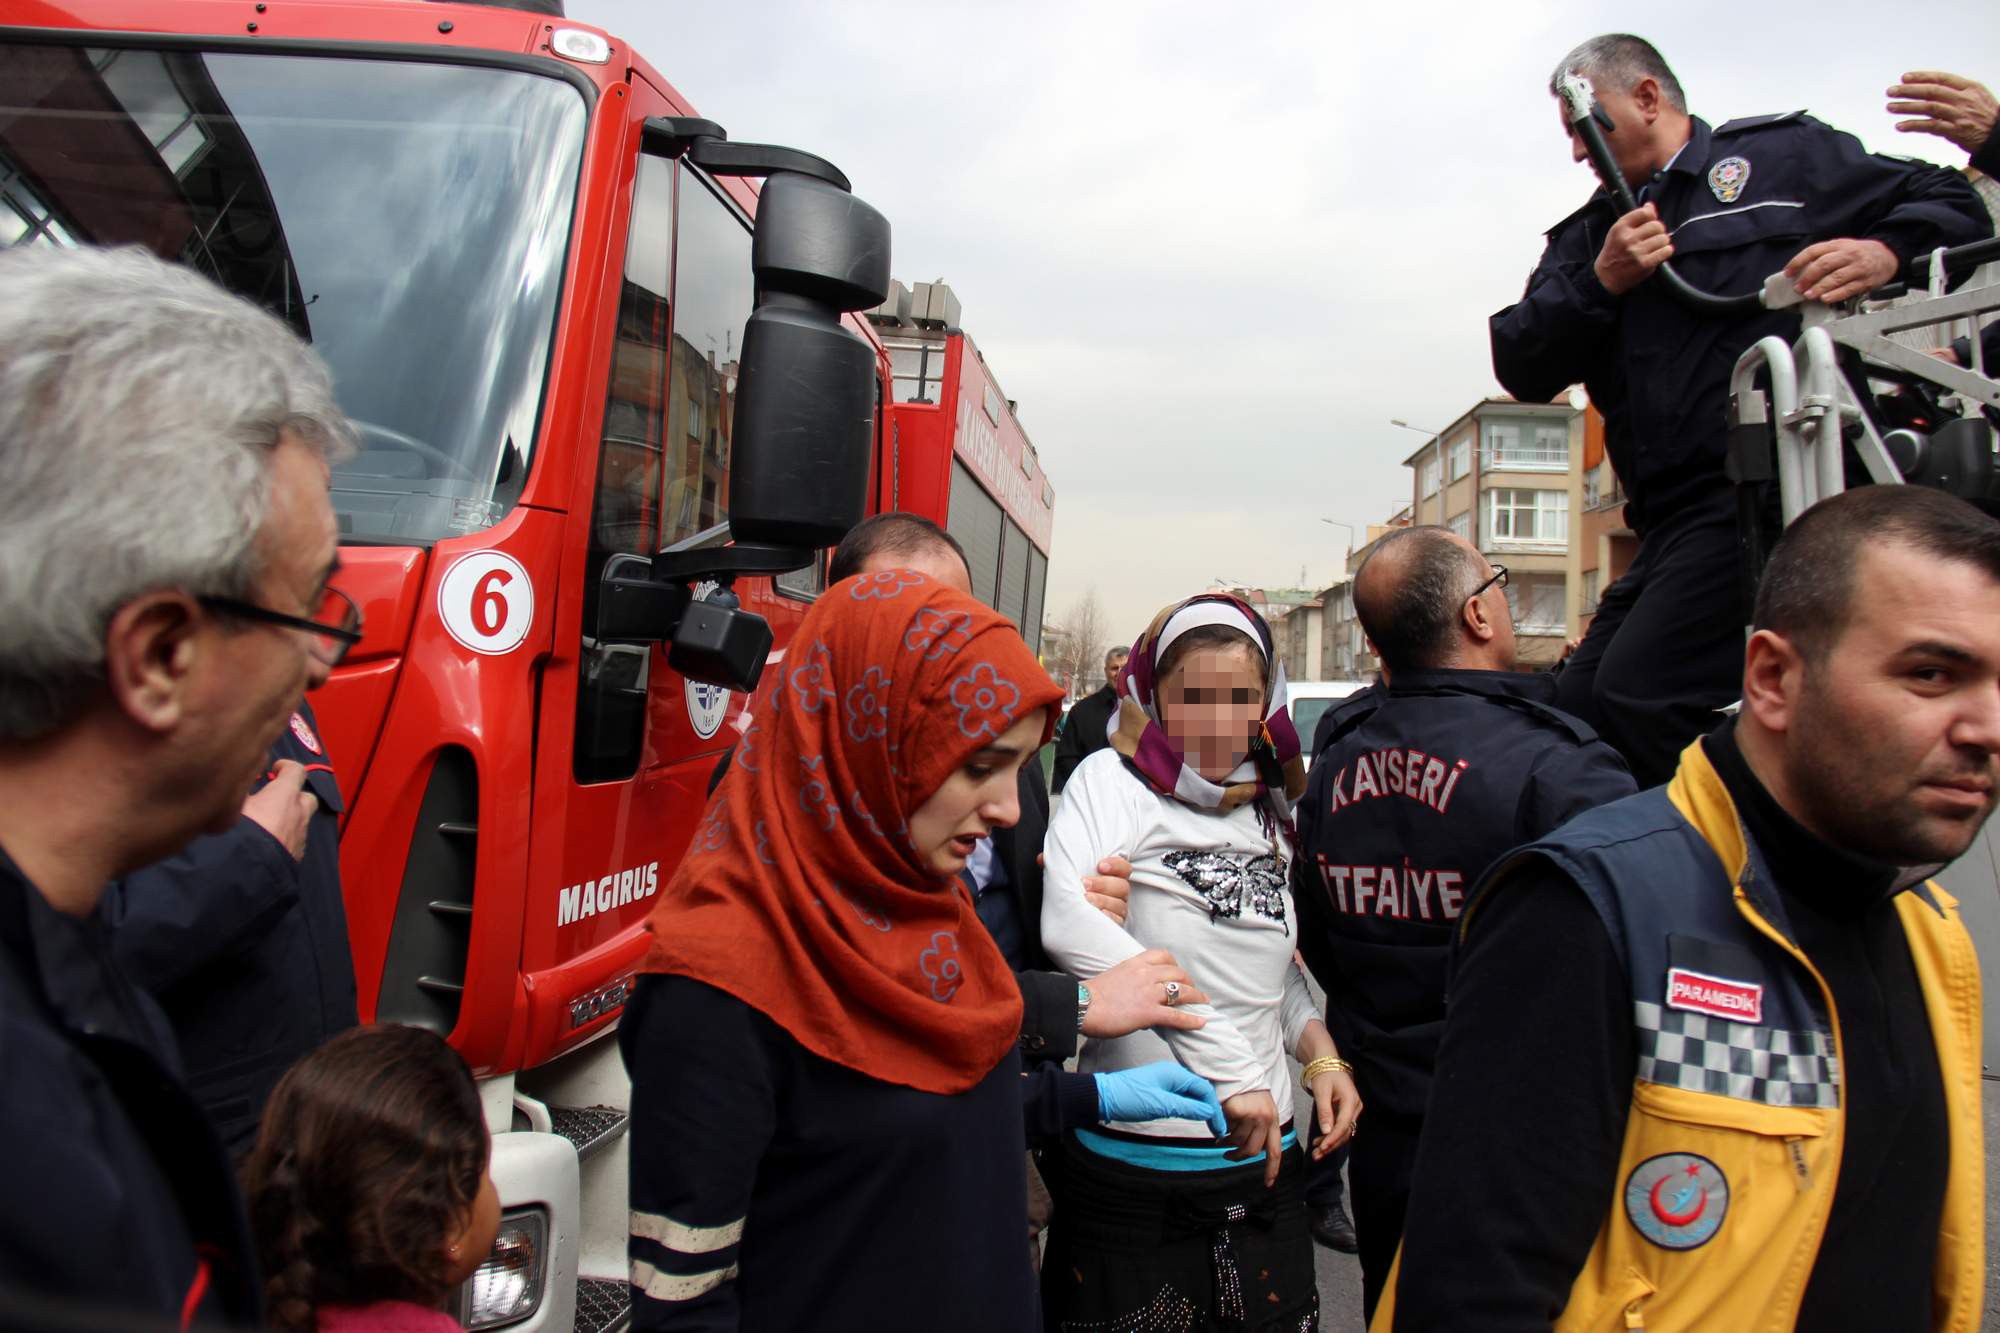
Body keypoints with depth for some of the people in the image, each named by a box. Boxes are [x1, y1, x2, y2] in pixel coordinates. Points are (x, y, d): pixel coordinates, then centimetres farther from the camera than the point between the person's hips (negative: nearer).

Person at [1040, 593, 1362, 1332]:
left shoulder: (1268, 809, 10)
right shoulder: (1112, 778, -9)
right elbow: (1068, 923, -27)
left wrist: (1320, 1054, 3)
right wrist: (1229, 1063, -26)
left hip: (1262, 1155, 6)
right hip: (1133, 1158, -5)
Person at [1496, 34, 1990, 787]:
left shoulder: (1784, 155, 11)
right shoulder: (1589, 236, 23)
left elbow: (1952, 205, 12)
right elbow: (1522, 368, 10)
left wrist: (1884, 253, -9)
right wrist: (1600, 282, -4)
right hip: (1676, 520, 7)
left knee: (1638, 696, -22)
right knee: (1578, 707, 5)